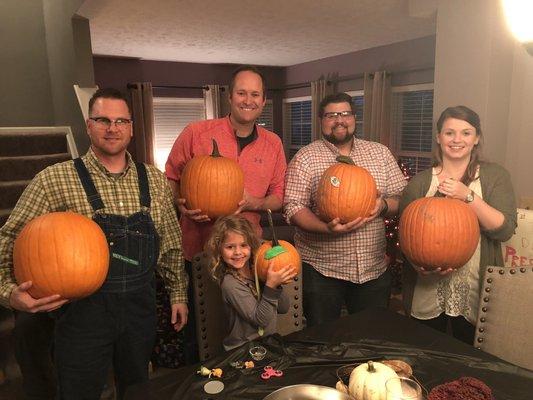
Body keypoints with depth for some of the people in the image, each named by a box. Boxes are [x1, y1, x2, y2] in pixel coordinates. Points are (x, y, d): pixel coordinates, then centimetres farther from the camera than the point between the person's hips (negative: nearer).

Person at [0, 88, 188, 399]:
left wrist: (178, 292, 11)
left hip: (141, 305, 4)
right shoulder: (55, 180, -9)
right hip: (83, 309, -3)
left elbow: (171, 242, 9)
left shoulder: (154, 180, 1)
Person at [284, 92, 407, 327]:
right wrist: (327, 228, -26)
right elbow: (293, 208, -11)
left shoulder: (380, 153, 7)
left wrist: (383, 206, -13)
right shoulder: (305, 158, -4)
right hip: (321, 269, -3)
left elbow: (403, 198, 9)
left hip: (374, 268, 3)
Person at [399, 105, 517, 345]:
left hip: (476, 295, 0)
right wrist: (418, 262, -15)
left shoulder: (494, 176, -1)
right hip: (427, 295, 1)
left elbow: (505, 230, -11)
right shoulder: (419, 183, 0)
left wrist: (468, 196, -22)